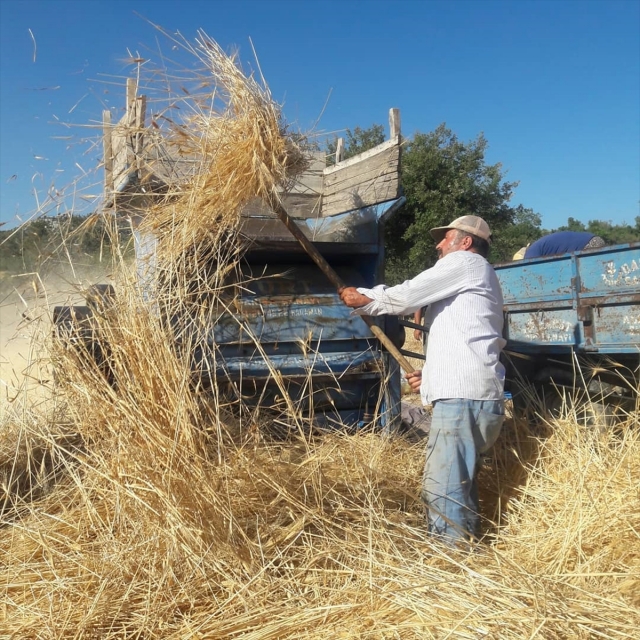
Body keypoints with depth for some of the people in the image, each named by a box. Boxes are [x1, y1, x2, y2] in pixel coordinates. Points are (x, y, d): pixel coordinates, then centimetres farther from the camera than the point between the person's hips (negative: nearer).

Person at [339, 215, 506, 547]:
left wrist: (363, 298, 11)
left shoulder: (465, 262, 1)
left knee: (443, 488, -11)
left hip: (462, 396, -11)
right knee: (458, 484, 13)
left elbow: (405, 296, -4)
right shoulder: (477, 278, 30)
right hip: (469, 394, 11)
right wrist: (430, 374, 20)